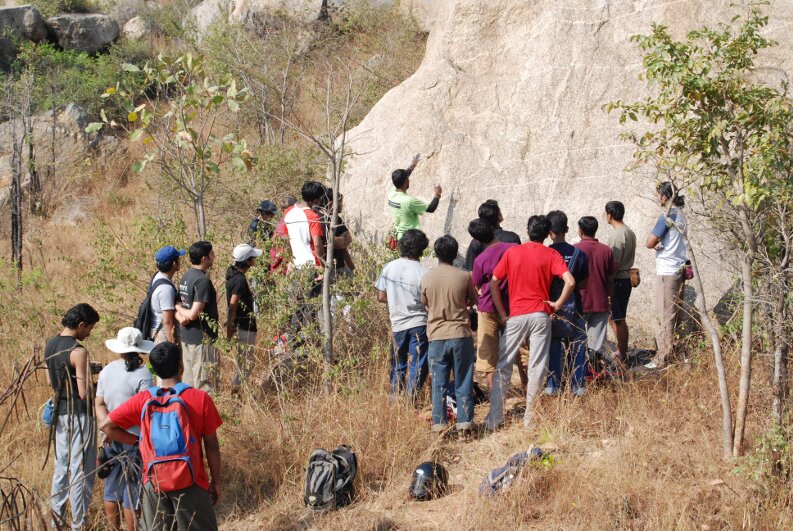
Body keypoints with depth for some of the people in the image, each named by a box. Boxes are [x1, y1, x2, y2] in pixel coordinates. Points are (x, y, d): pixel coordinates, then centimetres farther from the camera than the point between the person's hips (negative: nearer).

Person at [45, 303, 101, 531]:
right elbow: (84, 393, -22)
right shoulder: (78, 351, -20)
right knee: (81, 469, 0)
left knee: (61, 465, 17)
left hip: (60, 412, 8)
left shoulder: (49, 346, 5)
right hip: (79, 413, -8)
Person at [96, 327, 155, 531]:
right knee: (132, 491, 3)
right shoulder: (142, 375, -16)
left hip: (111, 438, 6)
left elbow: (99, 404, 1)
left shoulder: (107, 371, 4)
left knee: (111, 490, 17)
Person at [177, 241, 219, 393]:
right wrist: (184, 314, -5)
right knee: (204, 384, -3)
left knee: (188, 383, 15)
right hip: (202, 338, -9)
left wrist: (180, 316, -7)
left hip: (186, 337, 9)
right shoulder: (203, 281, -19)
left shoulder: (185, 277, 11)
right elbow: (194, 314, -24)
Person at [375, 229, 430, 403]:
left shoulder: (389, 268, -2)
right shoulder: (422, 272, -12)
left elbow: (381, 297, 2)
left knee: (398, 367, 17)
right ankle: (410, 404, -1)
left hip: (397, 324, 3)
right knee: (417, 367, 3)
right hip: (419, 323, -3)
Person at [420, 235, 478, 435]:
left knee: (439, 383, 6)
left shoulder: (427, 278, -3)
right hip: (461, 335, -1)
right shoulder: (464, 277, -5)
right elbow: (474, 301, 10)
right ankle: (464, 423, 6)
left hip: (436, 336, 1)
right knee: (463, 382, 7)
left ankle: (439, 424, 6)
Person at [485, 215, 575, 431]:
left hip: (516, 315, 1)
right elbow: (570, 282, -14)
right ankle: (530, 418, 7)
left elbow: (494, 283, 4)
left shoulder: (512, 252, 5)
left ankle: (494, 419, 6)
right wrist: (557, 304, -2)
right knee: (536, 367, 5)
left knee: (504, 366, 8)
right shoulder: (551, 255, 0)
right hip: (540, 315, -1)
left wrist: (502, 313, 9)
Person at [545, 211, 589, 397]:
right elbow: (583, 283, 1)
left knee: (553, 348, 9)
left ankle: (553, 386, 8)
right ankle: (578, 386, 10)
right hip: (573, 309, 0)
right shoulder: (579, 254, -5)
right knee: (576, 347, 10)